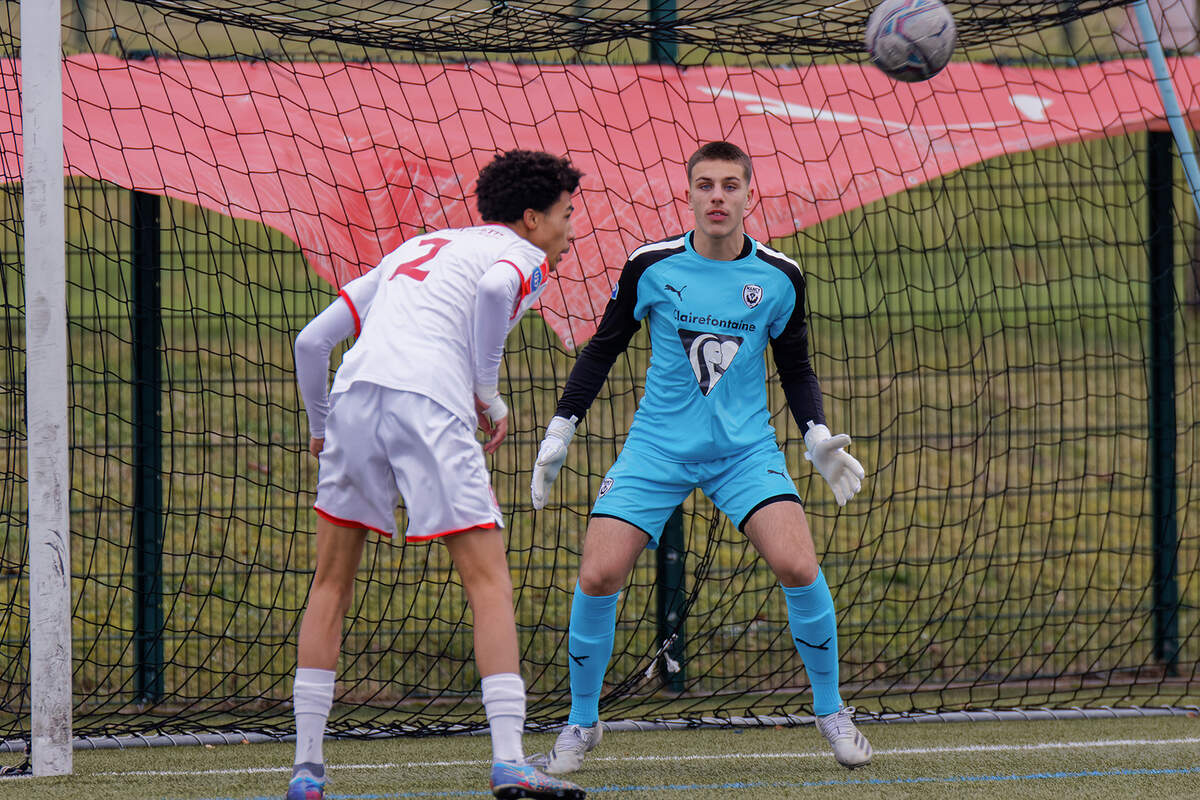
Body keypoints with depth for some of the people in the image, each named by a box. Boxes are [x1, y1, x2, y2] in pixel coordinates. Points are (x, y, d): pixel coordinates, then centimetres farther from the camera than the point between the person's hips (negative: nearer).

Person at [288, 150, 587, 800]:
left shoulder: (415, 248, 33)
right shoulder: (522, 254, 15)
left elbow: (311, 341, 28)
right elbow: (496, 289, -13)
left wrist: (322, 426, 41)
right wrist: (488, 395, -2)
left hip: (354, 394, 5)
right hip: (429, 404, -5)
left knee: (331, 582, 16)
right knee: (488, 581, -1)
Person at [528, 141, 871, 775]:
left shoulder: (779, 277, -1)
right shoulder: (651, 266, -6)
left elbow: (796, 367, 12)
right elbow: (604, 347, 7)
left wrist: (817, 435, -2)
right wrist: (560, 430, 3)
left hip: (745, 448, 0)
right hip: (657, 446, 0)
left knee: (798, 566, -20)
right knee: (598, 577, -14)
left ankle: (831, 712, 3)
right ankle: (581, 723, 9)